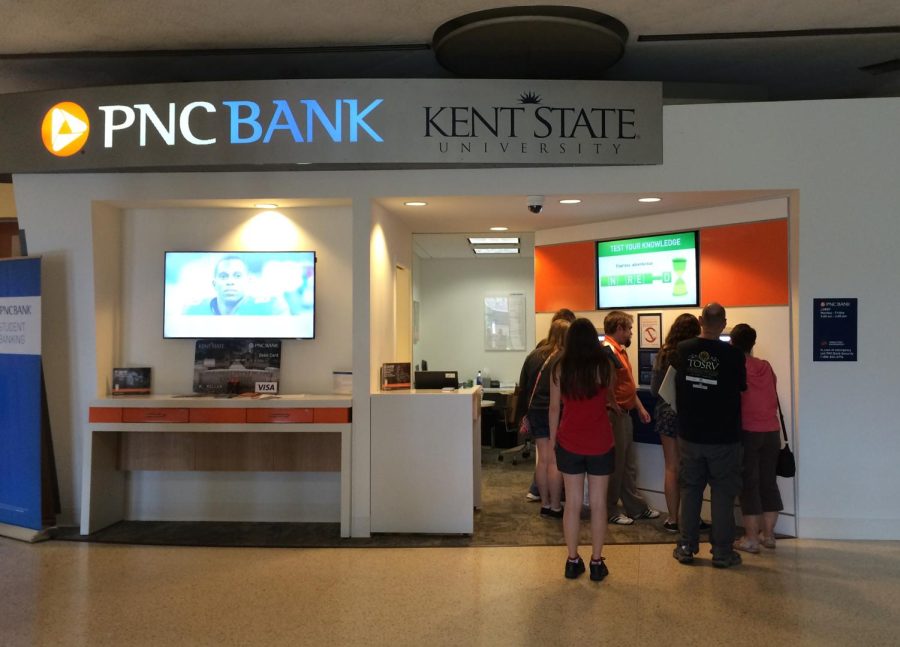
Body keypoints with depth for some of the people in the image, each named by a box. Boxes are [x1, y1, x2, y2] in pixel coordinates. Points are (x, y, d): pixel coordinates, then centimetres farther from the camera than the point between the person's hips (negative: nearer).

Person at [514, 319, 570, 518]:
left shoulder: (534, 355, 5)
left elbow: (523, 388, 9)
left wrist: (522, 415, 15)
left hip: (536, 412, 5)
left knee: (543, 459, 12)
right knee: (555, 461, 1)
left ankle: (545, 504, 19)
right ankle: (555, 507, 8)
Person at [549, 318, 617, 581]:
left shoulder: (560, 368, -2)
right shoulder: (604, 365, -5)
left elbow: (555, 407, 0)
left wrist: (553, 440, 11)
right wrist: (615, 406, 36)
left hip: (569, 443, 1)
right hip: (600, 443, -1)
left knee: (572, 503, 8)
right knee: (598, 504, 7)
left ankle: (572, 561, 16)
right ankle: (596, 563, 13)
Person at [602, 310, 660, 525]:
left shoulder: (620, 350, 16)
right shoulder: (607, 350, -17)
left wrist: (640, 407, 21)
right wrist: (615, 409, -24)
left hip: (625, 414, 10)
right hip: (614, 415, -10)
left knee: (629, 465, 17)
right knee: (614, 465, 0)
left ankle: (636, 507, 26)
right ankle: (609, 511, 11)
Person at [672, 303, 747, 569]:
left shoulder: (682, 350, -7)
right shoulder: (732, 354, -15)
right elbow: (742, 385, 0)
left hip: (690, 435, 3)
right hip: (724, 437, -3)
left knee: (690, 490, 13)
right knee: (723, 493, 7)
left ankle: (686, 547, 19)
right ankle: (722, 552, 12)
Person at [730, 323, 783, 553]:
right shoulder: (766, 367, 5)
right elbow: (771, 394, 17)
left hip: (747, 432, -5)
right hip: (772, 431, 5)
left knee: (748, 483, 1)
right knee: (768, 481, 12)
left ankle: (751, 538, 4)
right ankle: (768, 534, 20)